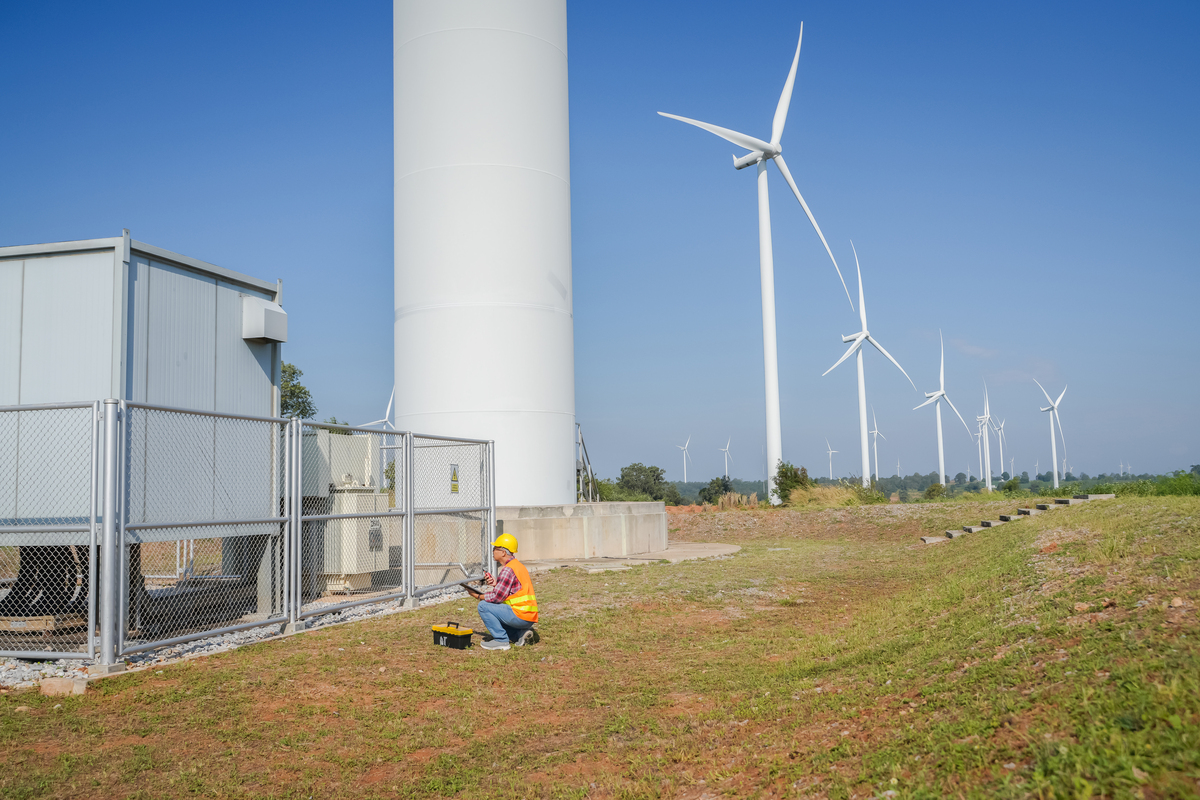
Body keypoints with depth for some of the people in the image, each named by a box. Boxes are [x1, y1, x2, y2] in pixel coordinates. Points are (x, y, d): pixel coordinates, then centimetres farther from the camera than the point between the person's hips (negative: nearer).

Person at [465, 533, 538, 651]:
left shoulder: (508, 569, -14)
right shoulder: (518, 565, 16)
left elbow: (497, 597, -15)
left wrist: (478, 596, 0)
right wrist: (496, 584, 4)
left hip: (520, 615, -10)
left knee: (484, 606, -10)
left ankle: (501, 640, -6)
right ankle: (520, 634, 11)